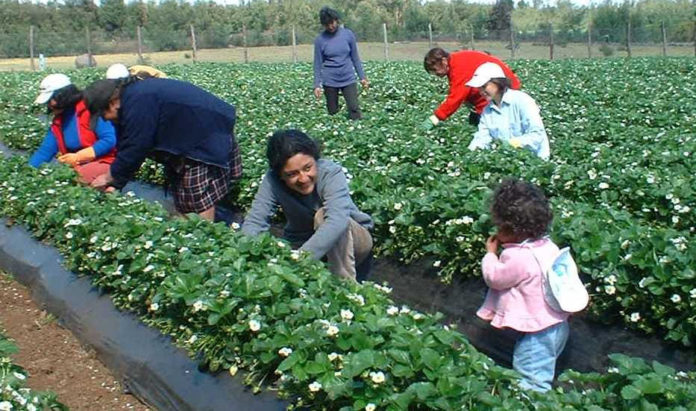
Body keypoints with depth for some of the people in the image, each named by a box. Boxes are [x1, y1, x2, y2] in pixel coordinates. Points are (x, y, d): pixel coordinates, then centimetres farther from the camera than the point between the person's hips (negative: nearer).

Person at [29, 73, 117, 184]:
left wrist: (77, 157, -16)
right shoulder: (58, 121, 9)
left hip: (102, 162, -7)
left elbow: (109, 140, -18)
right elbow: (44, 151, 10)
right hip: (76, 166, 7)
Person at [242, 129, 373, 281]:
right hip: (302, 243, 3)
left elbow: (337, 221, -45)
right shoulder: (272, 181, -21)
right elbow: (253, 222, -27)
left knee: (323, 215, -33)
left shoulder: (331, 173, -29)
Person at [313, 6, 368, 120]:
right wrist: (317, 85, -5)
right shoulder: (320, 39, -5)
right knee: (332, 113, 7)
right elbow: (318, 64, -1)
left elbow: (355, 58, 5)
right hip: (330, 81, 0)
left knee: (355, 111, -8)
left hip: (348, 80, 0)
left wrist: (362, 77, 4)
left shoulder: (348, 34, -2)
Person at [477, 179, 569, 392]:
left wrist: (491, 253, -1)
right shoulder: (547, 245, 2)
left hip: (538, 330, -10)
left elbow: (494, 278, -12)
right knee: (543, 371, 23)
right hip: (554, 324, 10)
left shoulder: (517, 257, -25)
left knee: (533, 379, -1)